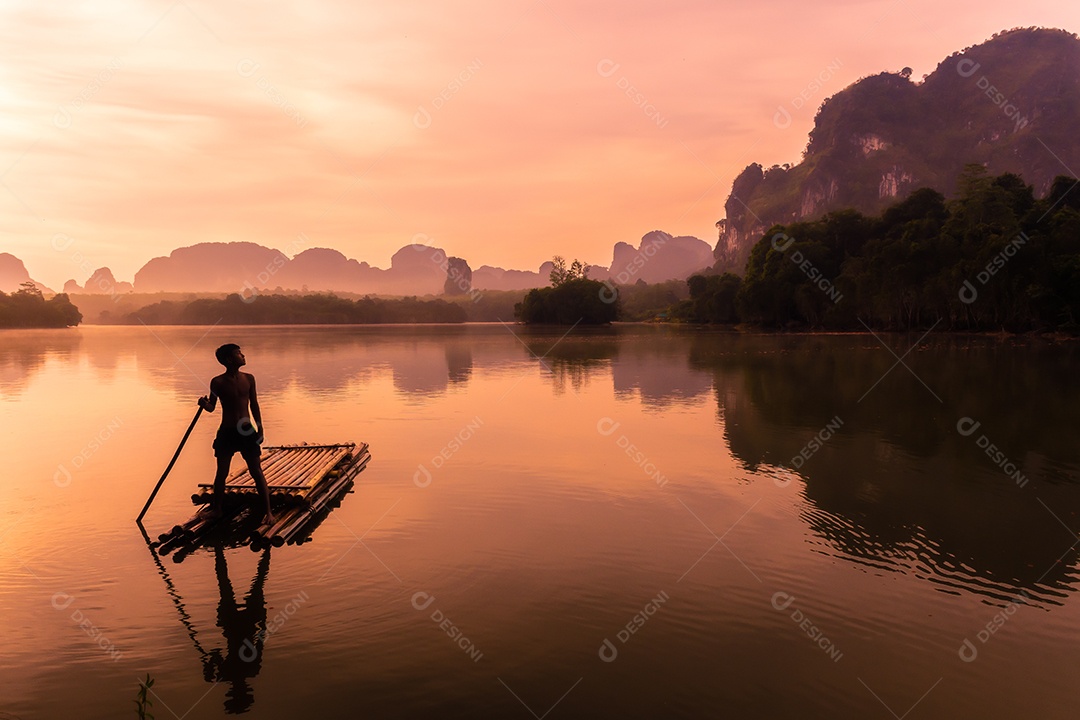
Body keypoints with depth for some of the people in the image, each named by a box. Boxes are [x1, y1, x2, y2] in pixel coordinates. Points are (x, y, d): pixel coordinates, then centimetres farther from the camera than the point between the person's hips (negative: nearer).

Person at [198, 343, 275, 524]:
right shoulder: (218, 382, -6)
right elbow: (212, 407, 0)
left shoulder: (249, 378, 1)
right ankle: (217, 509, 25)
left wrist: (260, 428, 7)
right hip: (226, 433, -1)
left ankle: (268, 511, 3)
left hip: (247, 431, 1)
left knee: (257, 472, -1)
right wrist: (204, 404, -23)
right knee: (222, 472, 6)